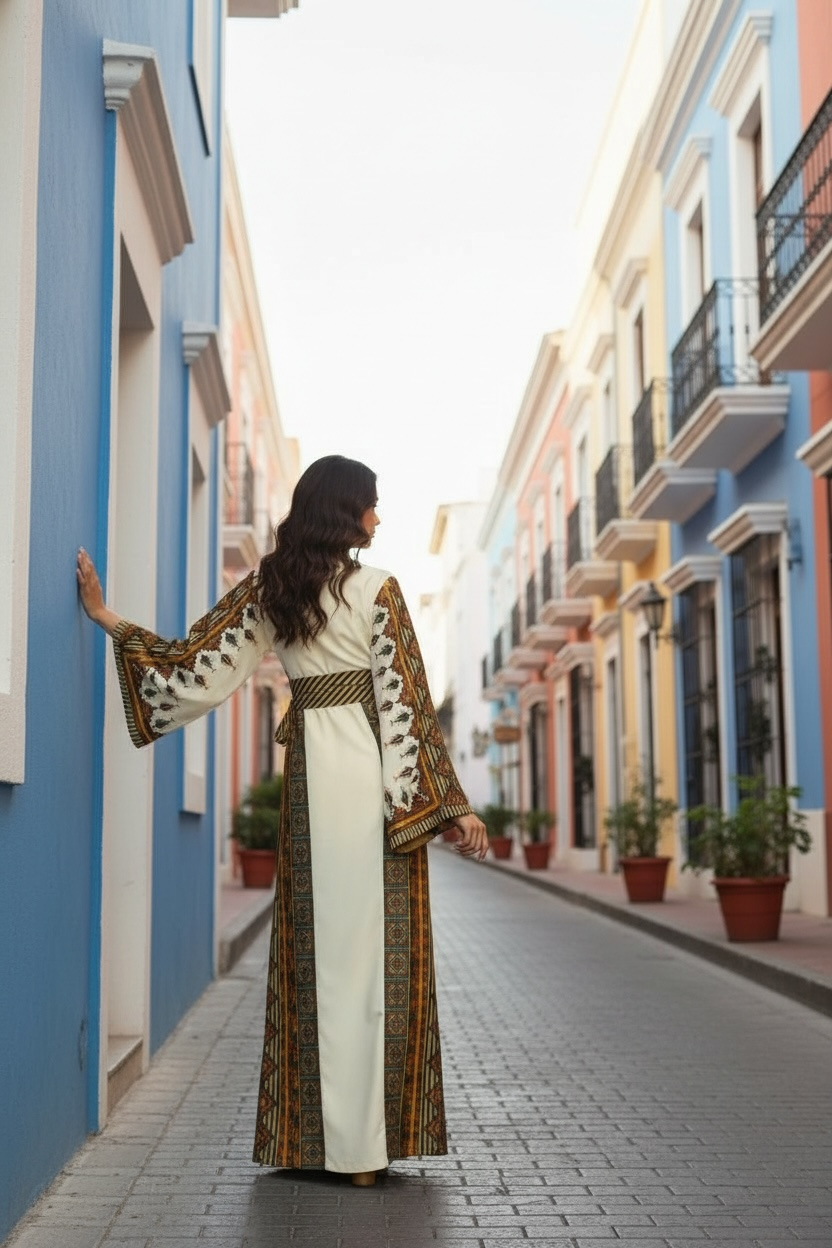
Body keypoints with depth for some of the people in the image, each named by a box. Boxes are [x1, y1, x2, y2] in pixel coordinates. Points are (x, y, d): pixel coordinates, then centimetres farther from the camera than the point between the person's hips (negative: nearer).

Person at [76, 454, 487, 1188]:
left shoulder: (267, 589, 7)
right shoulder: (376, 588, -6)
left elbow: (196, 670, 5)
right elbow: (405, 703, -9)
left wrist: (110, 619, 17)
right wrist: (452, 805, -7)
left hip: (310, 771, 5)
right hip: (375, 776, -5)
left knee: (315, 944, 9)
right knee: (373, 947, -1)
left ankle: (314, 1138, 15)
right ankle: (366, 1142, 2)